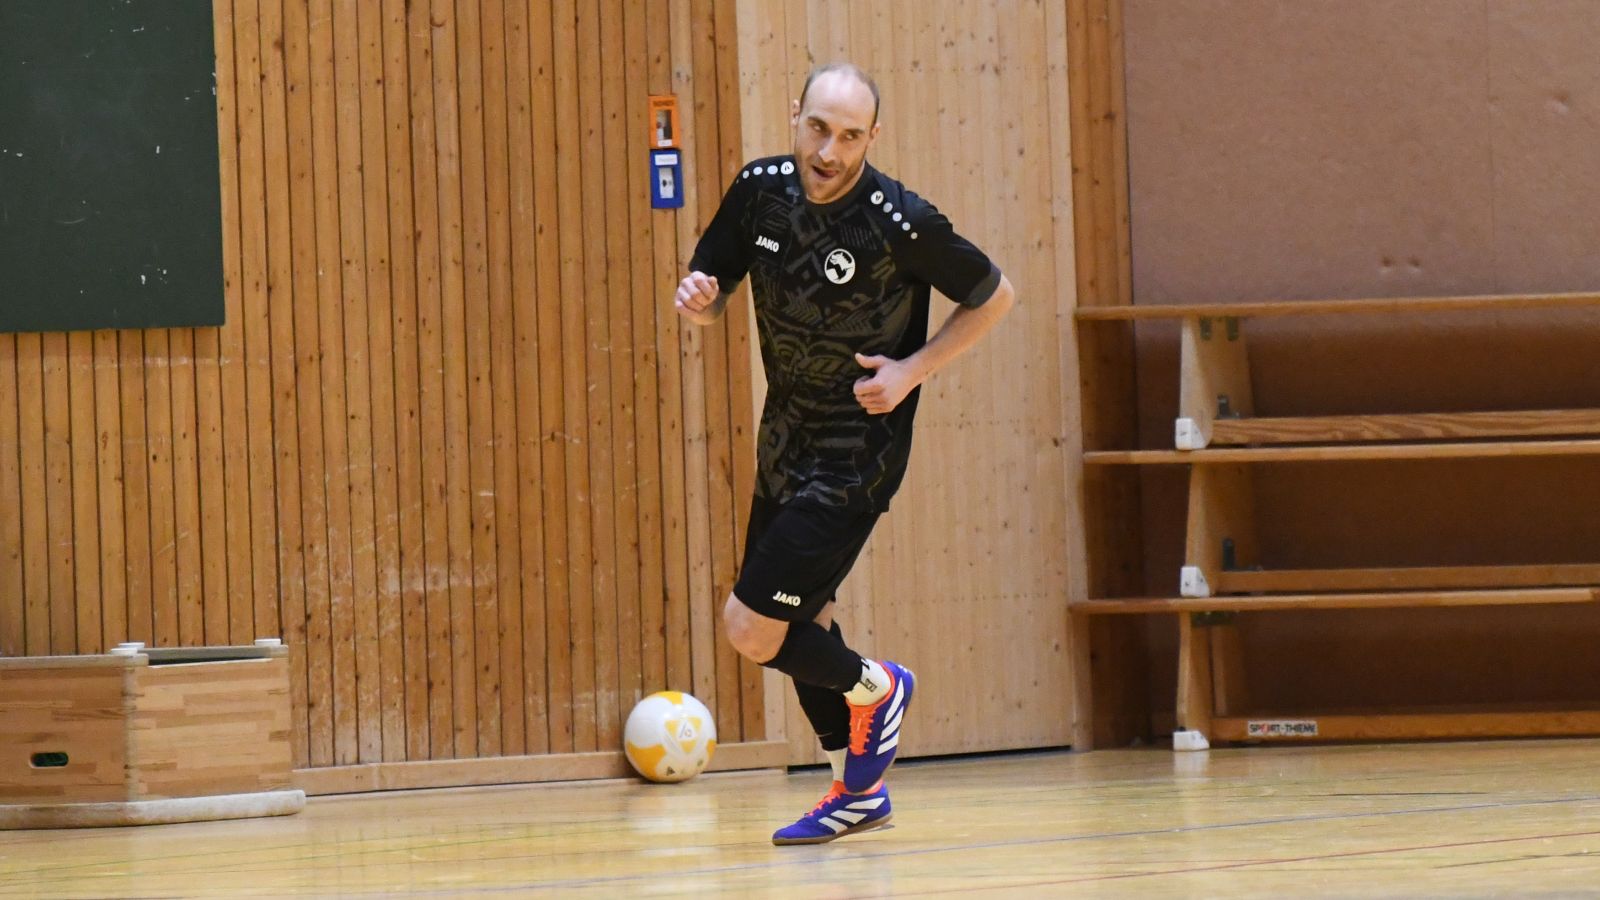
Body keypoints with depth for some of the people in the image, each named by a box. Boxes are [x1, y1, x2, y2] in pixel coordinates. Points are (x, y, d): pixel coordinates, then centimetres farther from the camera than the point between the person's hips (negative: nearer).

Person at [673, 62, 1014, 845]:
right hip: (785, 446, 7)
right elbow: (707, 290, 5)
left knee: (751, 628, -11)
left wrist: (913, 371, -16)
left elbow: (994, 295, -7)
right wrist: (695, 296, -19)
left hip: (855, 452, -7)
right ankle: (858, 790, 33)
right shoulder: (760, 191, -6)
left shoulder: (899, 222, -22)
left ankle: (872, 687, 16)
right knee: (799, 622, 16)